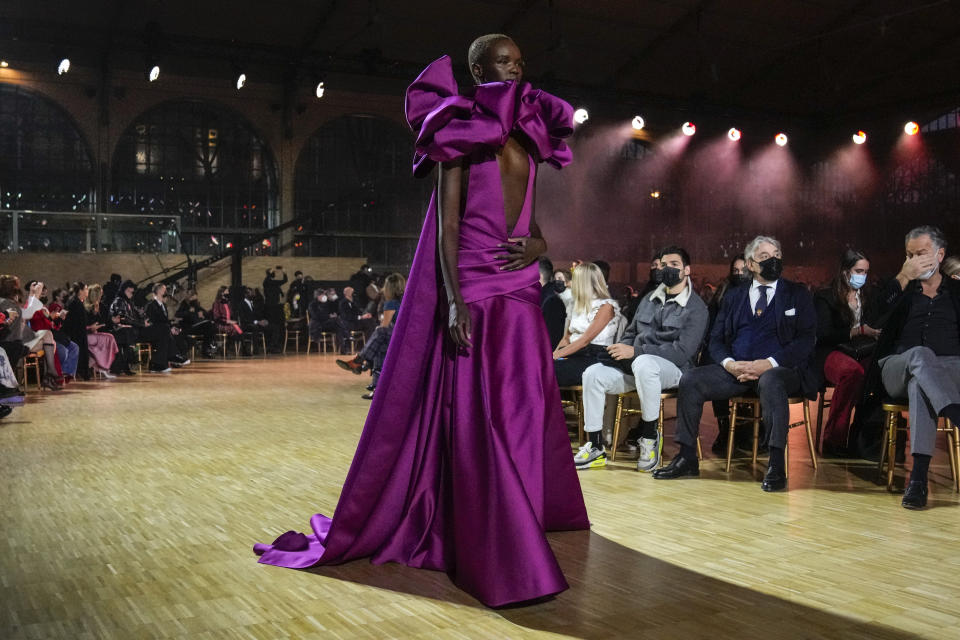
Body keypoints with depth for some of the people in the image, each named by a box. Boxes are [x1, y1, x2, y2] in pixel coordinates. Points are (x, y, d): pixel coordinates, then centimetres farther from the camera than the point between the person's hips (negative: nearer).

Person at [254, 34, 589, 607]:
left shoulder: (527, 140, 16)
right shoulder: (462, 132, -2)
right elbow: (447, 221, -9)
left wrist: (539, 245, -3)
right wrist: (454, 299, -19)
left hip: (521, 291, 7)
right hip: (474, 286, -7)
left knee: (523, 410, 10)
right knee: (477, 415, -6)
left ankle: (526, 519, 24)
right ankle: (502, 558, -1)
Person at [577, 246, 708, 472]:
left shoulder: (695, 308, -3)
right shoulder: (649, 299, 18)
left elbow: (683, 351, -15)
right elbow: (631, 333, 26)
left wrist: (635, 351, -19)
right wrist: (621, 349, -1)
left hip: (672, 369, -6)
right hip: (635, 365, 7)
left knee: (643, 363, -40)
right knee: (593, 374, -17)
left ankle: (650, 435, -23)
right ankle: (595, 448, -13)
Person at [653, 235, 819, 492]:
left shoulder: (797, 294, 9)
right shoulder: (734, 297, 19)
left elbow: (806, 340, -2)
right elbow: (716, 339, 13)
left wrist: (769, 363, -18)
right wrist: (730, 364, -10)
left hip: (780, 369, -3)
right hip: (736, 368, 4)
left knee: (770, 382, -39)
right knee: (690, 380, -18)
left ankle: (776, 465, -35)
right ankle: (687, 458, -8)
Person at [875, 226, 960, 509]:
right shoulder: (900, 288, 22)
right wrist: (904, 277, -5)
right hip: (897, 367, 0)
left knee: (919, 382, -40)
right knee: (920, 355, -39)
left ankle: (919, 475, -51)